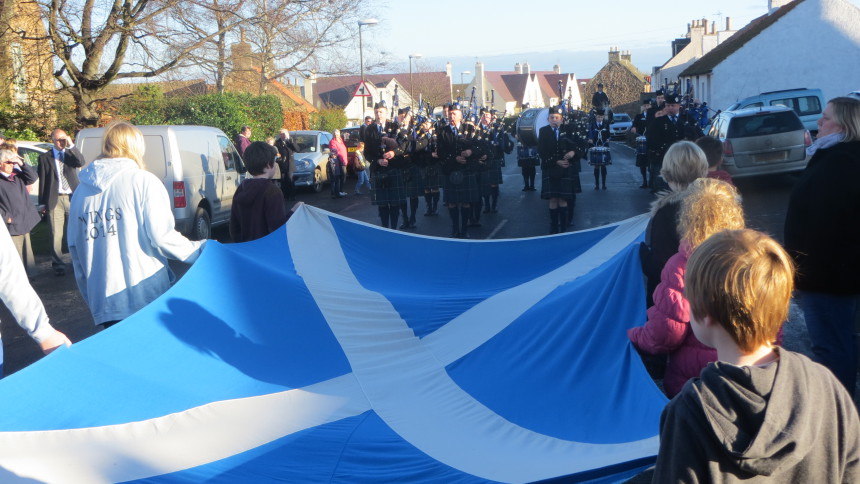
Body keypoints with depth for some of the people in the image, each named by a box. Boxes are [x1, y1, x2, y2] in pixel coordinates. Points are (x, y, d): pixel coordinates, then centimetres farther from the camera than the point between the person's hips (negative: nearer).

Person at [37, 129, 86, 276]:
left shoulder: (71, 154, 9)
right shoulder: (44, 157, 4)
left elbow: (81, 162, -12)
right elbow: (42, 181, 3)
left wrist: (71, 145, -15)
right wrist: (42, 203, 0)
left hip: (72, 198, 1)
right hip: (55, 200, -1)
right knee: (56, 234, 0)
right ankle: (58, 264, 8)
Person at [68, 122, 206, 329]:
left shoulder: (81, 191, 11)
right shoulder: (143, 181, -5)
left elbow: (74, 247, 16)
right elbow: (161, 236, -12)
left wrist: (89, 294, 25)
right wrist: (200, 250, 2)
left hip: (102, 299, 4)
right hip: (146, 294, -4)